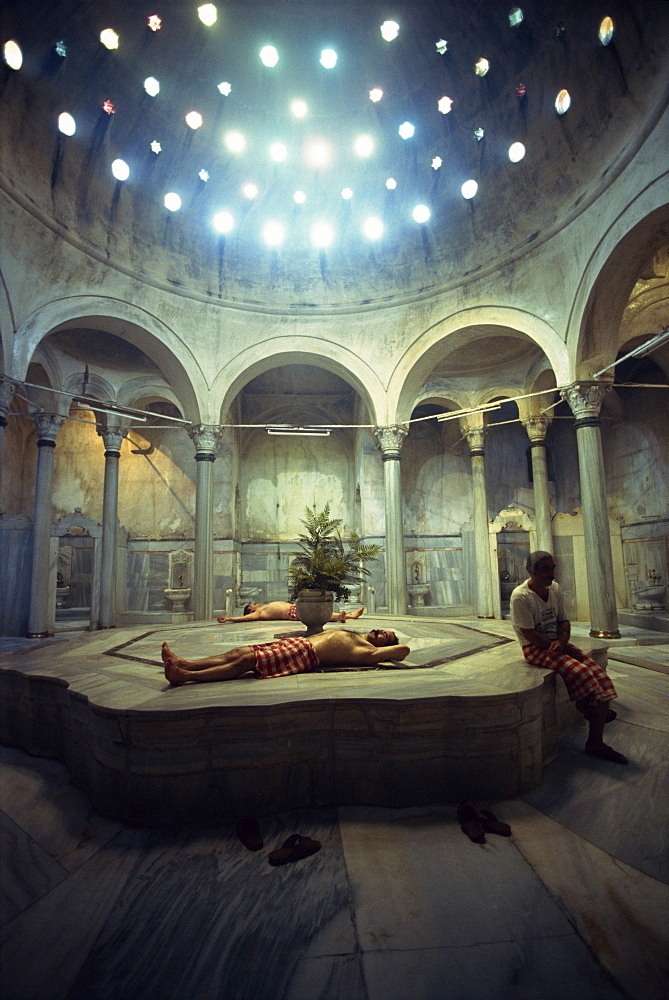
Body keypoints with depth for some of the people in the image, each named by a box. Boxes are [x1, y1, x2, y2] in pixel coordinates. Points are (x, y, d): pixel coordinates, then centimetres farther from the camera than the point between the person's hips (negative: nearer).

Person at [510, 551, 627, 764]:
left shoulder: (555, 588, 5)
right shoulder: (520, 596, -18)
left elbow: (563, 621, 9)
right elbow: (529, 634, -18)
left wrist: (562, 642, -12)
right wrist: (556, 647, -16)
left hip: (558, 643, 7)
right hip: (536, 649, -7)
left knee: (600, 675, -10)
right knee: (580, 672, -29)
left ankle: (596, 743, -2)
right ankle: (589, 708, 5)